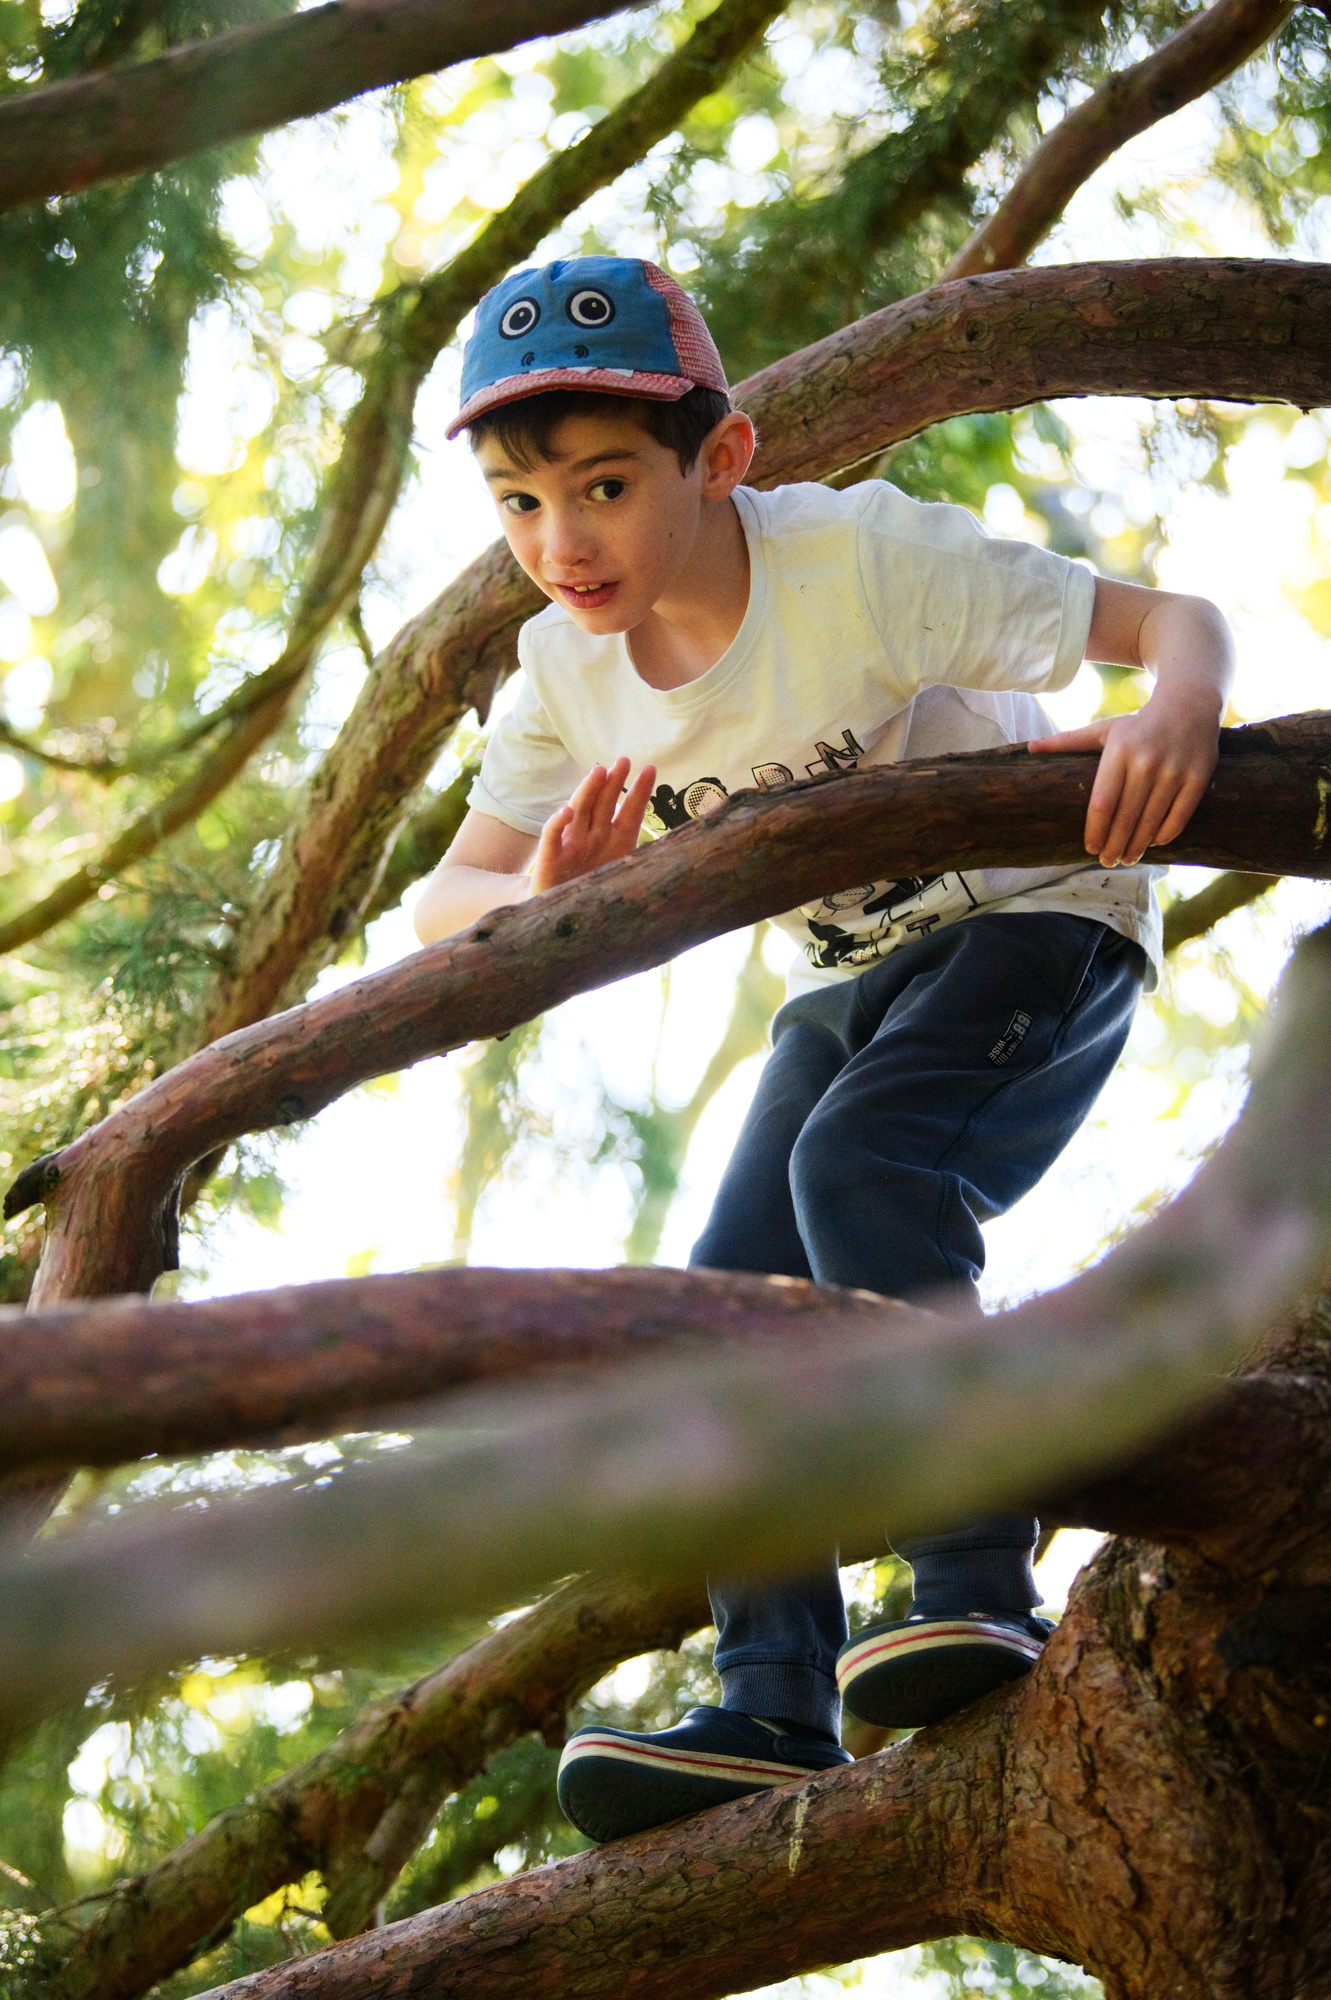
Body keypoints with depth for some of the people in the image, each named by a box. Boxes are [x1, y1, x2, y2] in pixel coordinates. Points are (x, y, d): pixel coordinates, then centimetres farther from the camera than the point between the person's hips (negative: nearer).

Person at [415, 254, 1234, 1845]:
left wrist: (1173, 715, -52)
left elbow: (1175, 617, -27)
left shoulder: (863, 557, -27)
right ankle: (774, 1714, -6)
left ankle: (981, 1590, -26)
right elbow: (444, 905, -8)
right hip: (852, 986, 7)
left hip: (1037, 925, -6)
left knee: (861, 1165, -32)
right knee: (734, 1300, -8)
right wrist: (543, 900, -32)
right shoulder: (569, 668, -9)